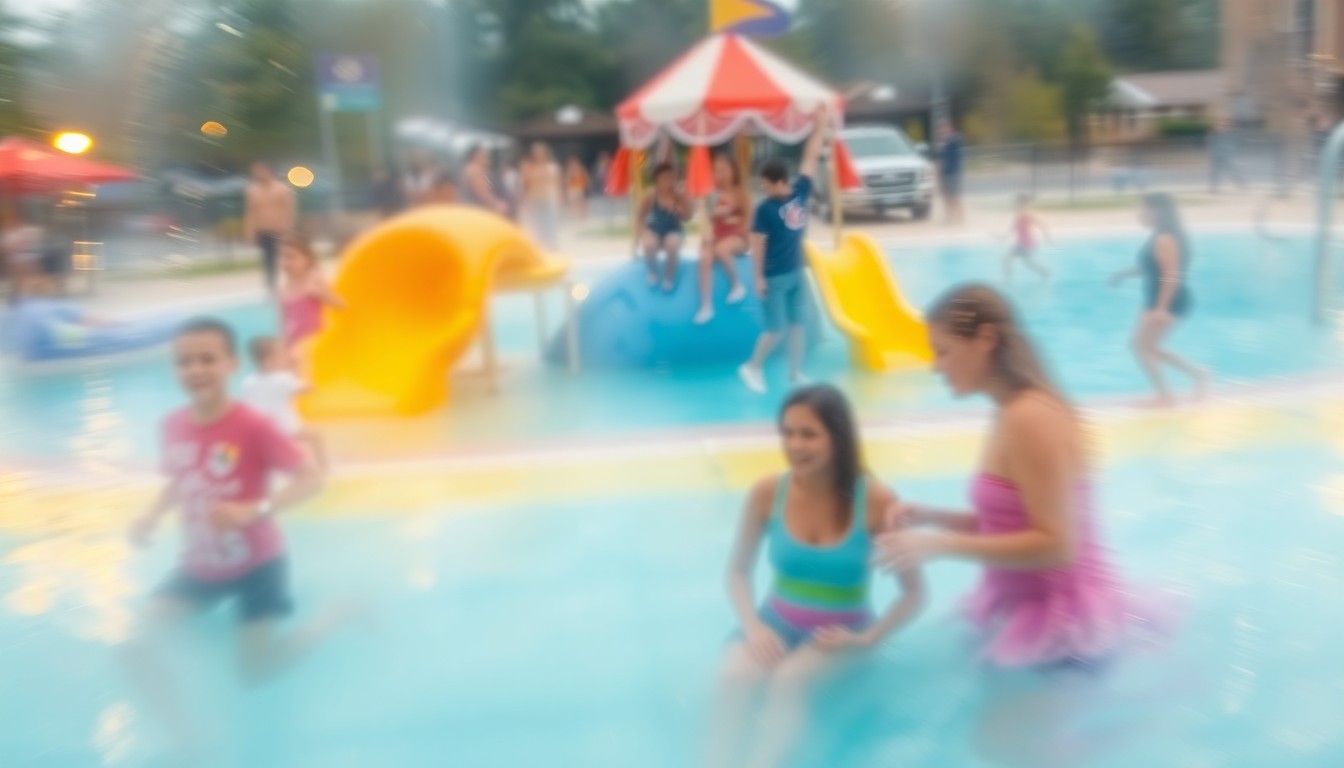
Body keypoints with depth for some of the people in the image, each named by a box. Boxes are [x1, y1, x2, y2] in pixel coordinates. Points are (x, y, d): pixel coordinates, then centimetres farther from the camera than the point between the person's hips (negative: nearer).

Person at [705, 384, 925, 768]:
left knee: (788, 679, -32)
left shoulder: (876, 500, -15)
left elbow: (914, 594, -7)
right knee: (735, 676, -30)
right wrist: (753, 626, -14)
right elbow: (738, 571, 3)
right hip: (778, 623, 2)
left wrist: (866, 640, -19)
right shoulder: (767, 492, -9)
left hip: (841, 633, -2)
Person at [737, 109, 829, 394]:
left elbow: (811, 158, 2)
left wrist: (821, 126, 1)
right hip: (774, 277, -5)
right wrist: (758, 277, -14)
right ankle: (752, 367, 16)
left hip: (796, 272, 5)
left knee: (799, 323, 9)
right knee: (776, 329, -3)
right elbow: (757, 245, -12)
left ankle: (796, 373, 19)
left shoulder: (800, 192, 0)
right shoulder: (765, 208, -13)